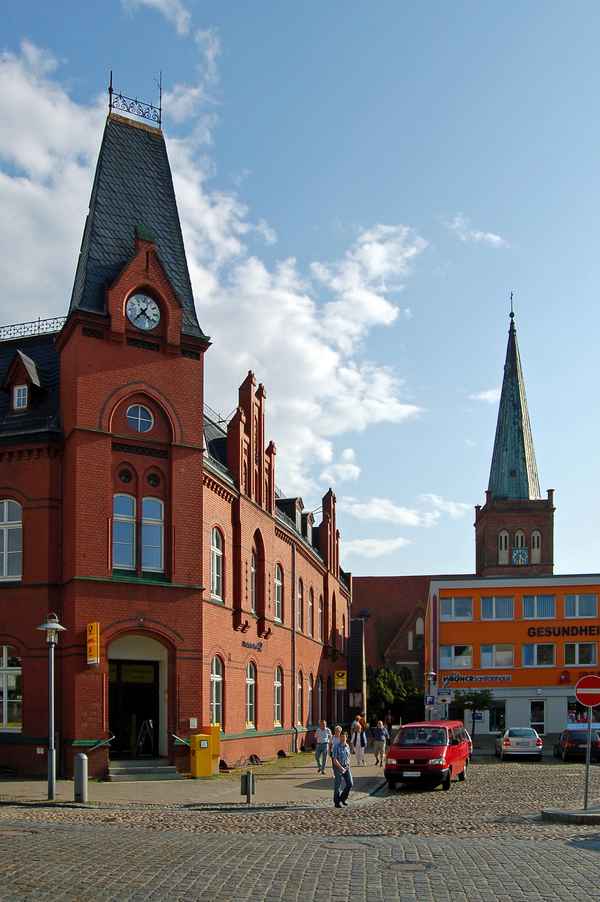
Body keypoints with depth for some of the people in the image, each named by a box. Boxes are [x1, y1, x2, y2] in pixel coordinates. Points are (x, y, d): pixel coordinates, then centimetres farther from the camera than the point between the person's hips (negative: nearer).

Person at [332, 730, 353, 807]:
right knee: (337, 786, 1)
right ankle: (337, 802, 13)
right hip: (338, 767, -5)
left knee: (349, 784, -1)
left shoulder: (347, 746, 6)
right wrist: (341, 768, -21)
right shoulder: (337, 747, -12)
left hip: (346, 768, 5)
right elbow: (334, 760, -15)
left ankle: (343, 798, 19)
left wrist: (348, 766, -1)